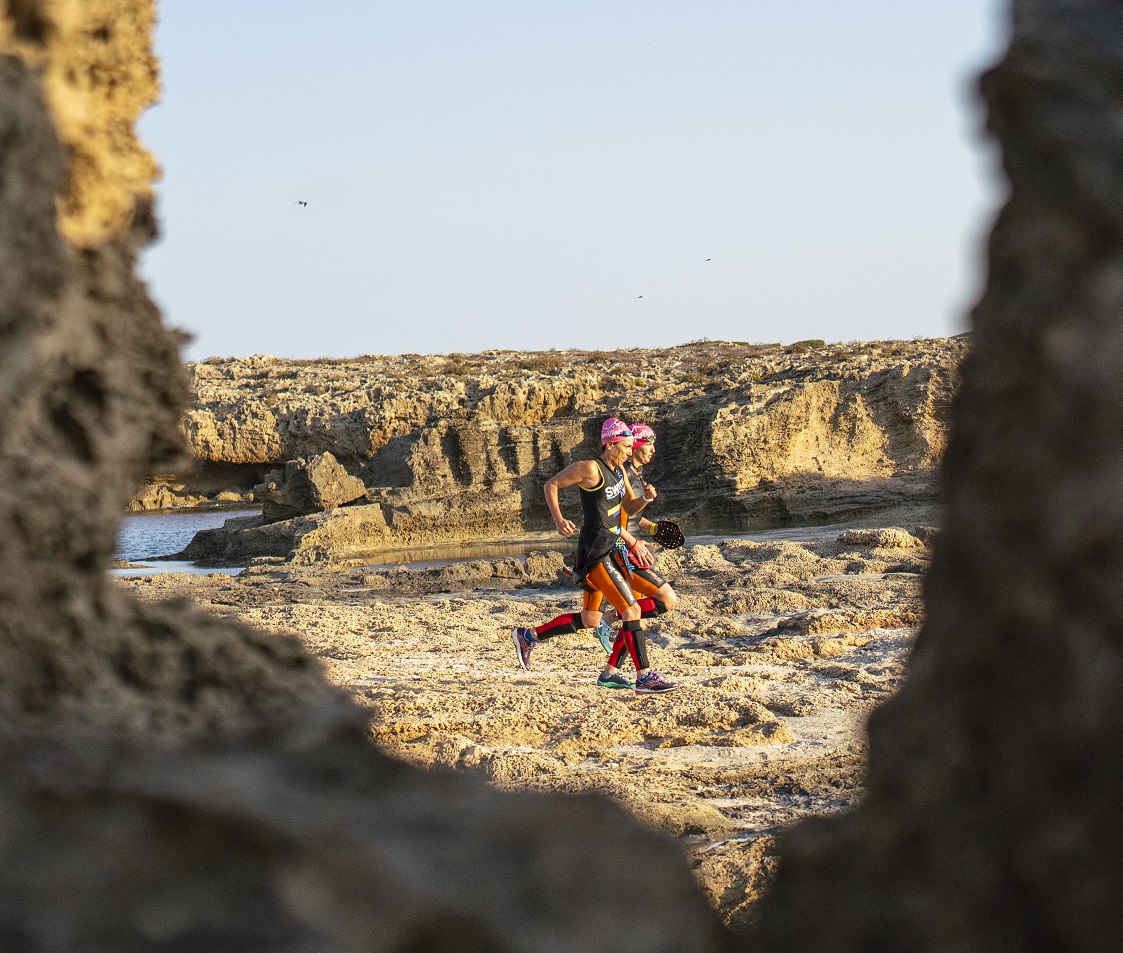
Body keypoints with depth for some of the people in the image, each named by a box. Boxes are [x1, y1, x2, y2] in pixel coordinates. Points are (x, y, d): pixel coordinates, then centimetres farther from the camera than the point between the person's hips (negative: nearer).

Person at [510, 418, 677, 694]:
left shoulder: (618, 470, 12)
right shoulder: (590, 469, -14)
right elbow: (551, 485, -6)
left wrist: (633, 542, 18)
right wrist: (559, 520, -17)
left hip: (610, 550, 10)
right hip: (595, 554, -10)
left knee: (589, 620, 16)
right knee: (631, 609, -12)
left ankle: (528, 636, 28)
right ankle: (645, 677, -9)